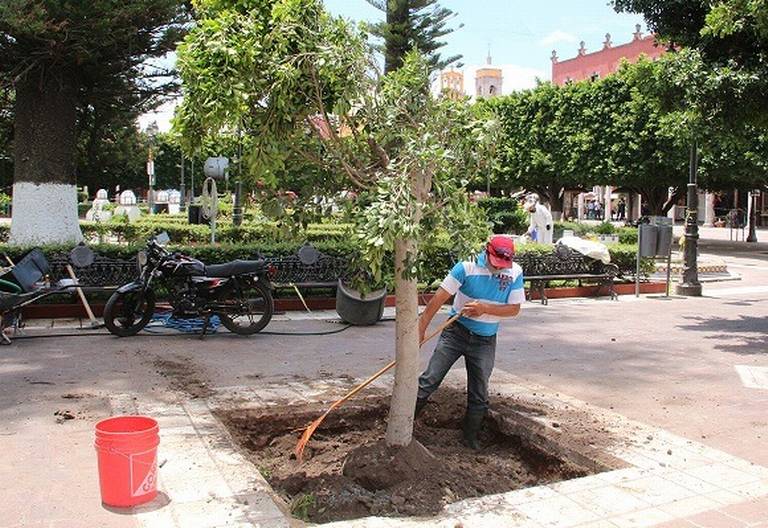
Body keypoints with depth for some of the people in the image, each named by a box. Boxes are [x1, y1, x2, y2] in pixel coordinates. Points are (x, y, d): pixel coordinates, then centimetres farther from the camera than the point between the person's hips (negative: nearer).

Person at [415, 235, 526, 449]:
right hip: (456, 332, -2)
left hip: (485, 341, 2)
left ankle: (470, 438, 27)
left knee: (479, 395, 10)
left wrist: (485, 308, -24)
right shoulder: (467, 267, -17)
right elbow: (439, 298, -17)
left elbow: (514, 309, -7)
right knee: (429, 380, -3)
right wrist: (421, 328, -20)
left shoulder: (515, 273, -9)